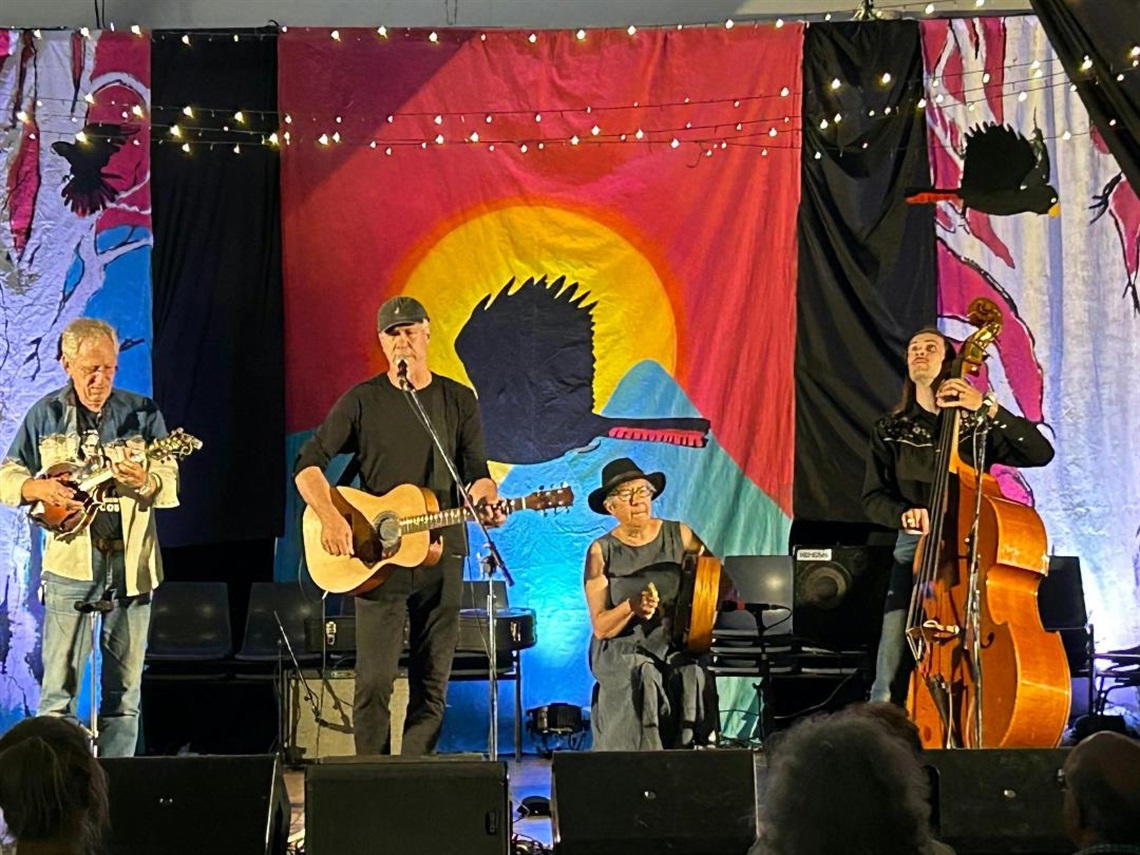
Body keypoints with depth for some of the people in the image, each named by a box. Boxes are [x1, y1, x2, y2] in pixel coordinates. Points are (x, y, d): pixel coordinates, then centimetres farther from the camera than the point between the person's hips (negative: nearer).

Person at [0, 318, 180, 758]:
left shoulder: (142, 413, 4)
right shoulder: (45, 415, 5)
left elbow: (171, 484, -1)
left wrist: (145, 482, -23)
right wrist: (40, 488, -12)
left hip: (131, 562, 1)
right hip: (70, 561, -1)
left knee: (124, 686, 6)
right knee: (59, 687, -4)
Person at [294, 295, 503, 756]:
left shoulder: (458, 401, 8)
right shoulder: (362, 400, 3)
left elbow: (475, 472, 7)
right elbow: (307, 465, 1)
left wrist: (486, 500, -16)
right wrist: (330, 518, -14)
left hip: (440, 554, 2)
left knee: (431, 683, 4)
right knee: (374, 682, -6)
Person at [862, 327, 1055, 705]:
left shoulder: (975, 425, 7)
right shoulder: (891, 430, 12)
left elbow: (1041, 453, -6)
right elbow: (873, 499, 9)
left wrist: (988, 409, -15)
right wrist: (904, 514, -14)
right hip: (915, 550, 1)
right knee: (890, 683, -7)